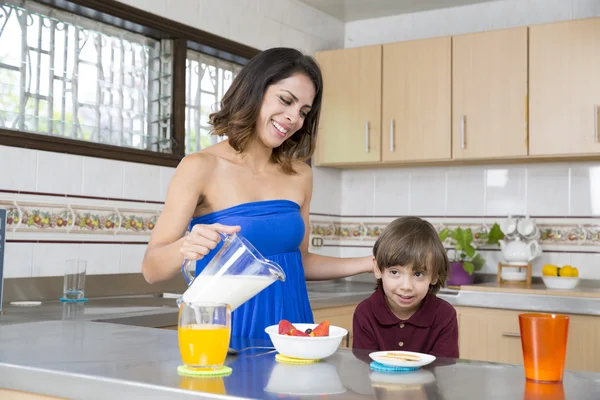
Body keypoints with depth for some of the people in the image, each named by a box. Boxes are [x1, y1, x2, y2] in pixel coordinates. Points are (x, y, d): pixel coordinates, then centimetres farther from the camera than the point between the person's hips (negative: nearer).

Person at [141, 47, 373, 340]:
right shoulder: (201, 167, -6)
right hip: (228, 329, -3)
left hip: (290, 327, 4)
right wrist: (184, 248, -30)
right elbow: (152, 269, -10)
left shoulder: (300, 175, 6)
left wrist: (371, 263, 6)